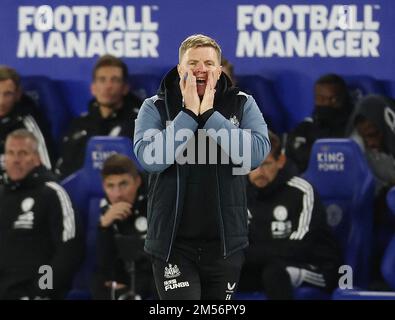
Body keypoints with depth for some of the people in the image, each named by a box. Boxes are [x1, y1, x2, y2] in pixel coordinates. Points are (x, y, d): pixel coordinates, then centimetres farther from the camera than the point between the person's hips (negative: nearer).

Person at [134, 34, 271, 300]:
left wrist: (209, 114, -16)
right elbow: (149, 158, -15)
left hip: (225, 242, 2)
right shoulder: (155, 108, 0)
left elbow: (257, 153, -14)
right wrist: (189, 113, -16)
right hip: (173, 243, -2)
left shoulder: (243, 105, 2)